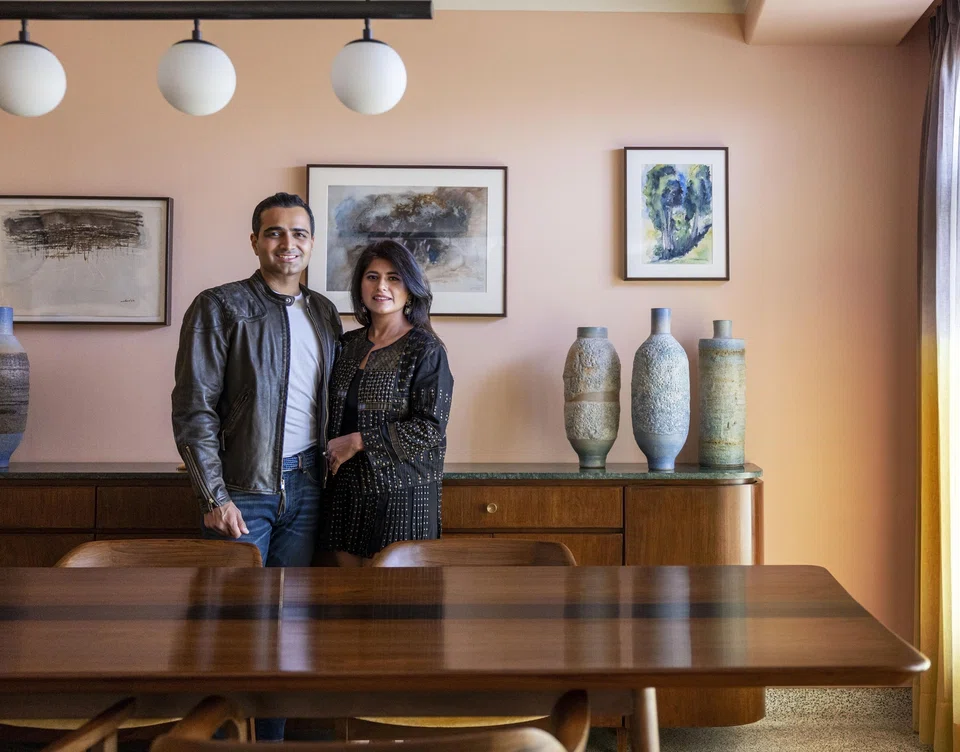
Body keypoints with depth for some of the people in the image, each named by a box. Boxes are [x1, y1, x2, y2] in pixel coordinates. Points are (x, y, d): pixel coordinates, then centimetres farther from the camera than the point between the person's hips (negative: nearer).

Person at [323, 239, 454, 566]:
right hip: (347, 489, 5)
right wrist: (331, 452, 4)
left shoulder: (426, 349, -7)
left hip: (401, 490, -5)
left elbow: (431, 426, -14)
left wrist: (359, 441, -14)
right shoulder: (348, 344, 9)